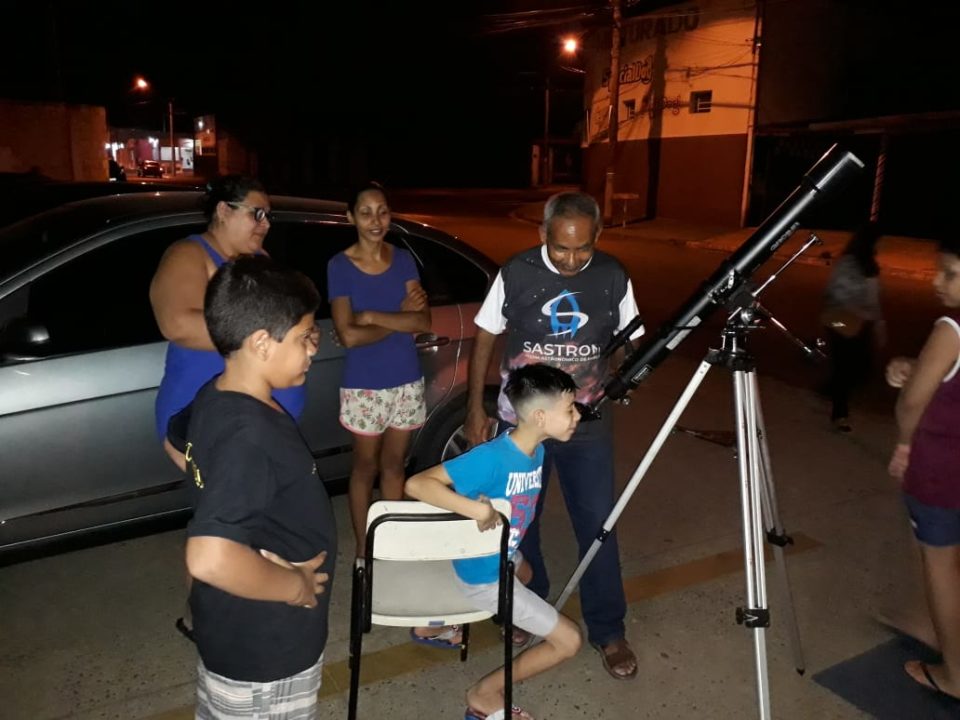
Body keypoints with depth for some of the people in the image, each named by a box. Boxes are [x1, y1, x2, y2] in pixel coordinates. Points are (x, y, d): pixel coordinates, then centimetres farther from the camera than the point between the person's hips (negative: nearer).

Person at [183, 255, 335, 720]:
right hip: (265, 648, -8)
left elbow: (180, 449, 18)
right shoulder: (249, 434, -32)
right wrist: (295, 585, -24)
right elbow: (211, 558, -41)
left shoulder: (213, 400, -3)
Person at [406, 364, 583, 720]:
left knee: (525, 574, 41)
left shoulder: (536, 450, -7)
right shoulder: (492, 457, -33)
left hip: (502, 557, 9)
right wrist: (479, 509, -44)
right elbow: (416, 484, -37)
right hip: (485, 576, -9)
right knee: (569, 640, -2)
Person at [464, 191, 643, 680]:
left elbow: (633, 341, 5)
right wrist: (475, 409, -3)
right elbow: (485, 339, -2)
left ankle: (607, 630, 25)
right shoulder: (516, 274, -11)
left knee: (598, 524, 4)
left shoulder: (614, 277, -8)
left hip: (587, 424, 0)